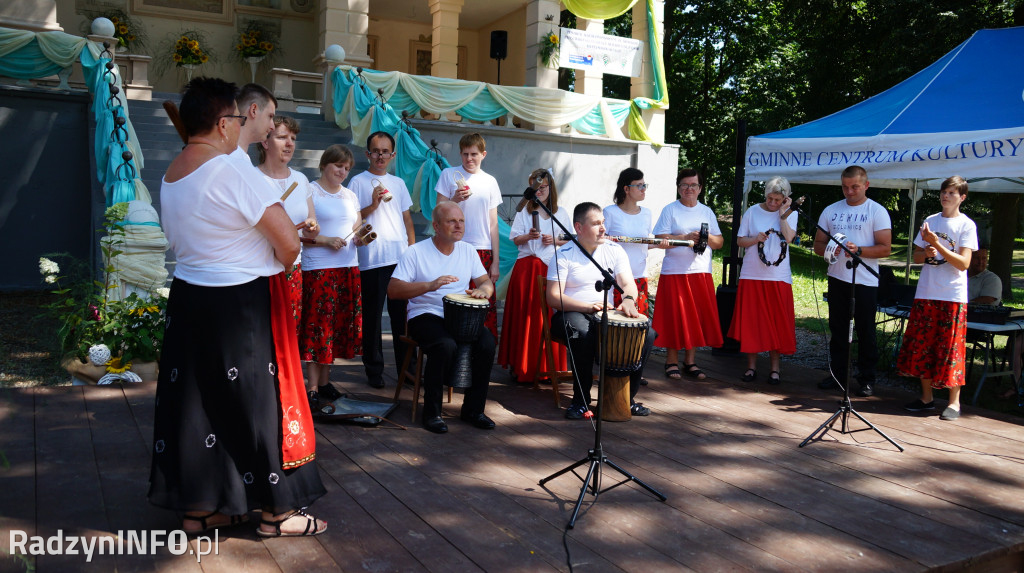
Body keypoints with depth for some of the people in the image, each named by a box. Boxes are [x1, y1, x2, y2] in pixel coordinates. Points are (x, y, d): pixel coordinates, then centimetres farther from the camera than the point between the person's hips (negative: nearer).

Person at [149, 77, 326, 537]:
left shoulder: (171, 175, 8)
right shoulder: (233, 172, -19)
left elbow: (180, 240, 14)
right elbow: (289, 243, -23)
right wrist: (283, 264, 1)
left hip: (188, 297, 8)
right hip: (240, 306, -8)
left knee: (195, 397, 14)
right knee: (256, 399, 4)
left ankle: (197, 508, 26)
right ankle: (277, 511, 17)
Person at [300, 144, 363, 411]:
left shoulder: (350, 196, 17)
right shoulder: (310, 192, -3)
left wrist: (360, 238, 2)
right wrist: (325, 240, -19)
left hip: (349, 268, 6)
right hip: (318, 269, -6)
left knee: (340, 323, 8)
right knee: (318, 324, -7)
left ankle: (324, 380, 19)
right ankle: (312, 387, 0)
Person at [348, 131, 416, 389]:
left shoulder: (398, 183, 17)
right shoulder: (358, 182, 4)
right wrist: (373, 205, -14)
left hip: (401, 258, 4)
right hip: (371, 259, -3)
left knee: (402, 314, 6)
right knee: (372, 317, 2)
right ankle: (374, 370, 11)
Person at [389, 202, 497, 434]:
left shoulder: (467, 250, 13)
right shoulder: (416, 252, -3)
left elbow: (486, 282, 15)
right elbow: (393, 290, -11)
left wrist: (483, 290, -11)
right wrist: (430, 286, -24)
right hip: (425, 316, -4)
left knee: (487, 342, -23)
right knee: (446, 345, -35)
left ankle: (473, 409, -7)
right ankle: (431, 412, -16)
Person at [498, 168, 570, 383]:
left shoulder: (561, 213, 11)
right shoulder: (524, 210, 10)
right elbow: (515, 239, 7)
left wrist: (555, 240, -5)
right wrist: (528, 236, -13)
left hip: (552, 268, 1)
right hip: (526, 267, 0)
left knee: (549, 316, -3)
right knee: (525, 315, -4)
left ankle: (547, 367, 6)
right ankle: (522, 366, 3)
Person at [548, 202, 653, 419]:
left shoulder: (614, 250, 8)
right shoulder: (563, 255, -6)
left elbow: (628, 284, 1)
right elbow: (553, 297, -12)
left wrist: (628, 300, -24)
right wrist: (589, 306, -25)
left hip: (607, 315, 5)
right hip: (571, 313, -4)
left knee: (647, 333, -18)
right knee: (584, 333, -39)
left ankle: (628, 397, -4)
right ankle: (581, 400, -20)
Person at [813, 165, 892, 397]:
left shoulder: (877, 211, -1)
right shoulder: (831, 211, 11)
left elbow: (885, 248, -7)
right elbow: (818, 245, 13)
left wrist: (858, 250, -22)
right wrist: (828, 248, -10)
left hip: (865, 281, -4)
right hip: (837, 279, 4)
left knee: (865, 331, 1)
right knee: (838, 329, 10)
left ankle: (867, 378, 9)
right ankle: (838, 373, 20)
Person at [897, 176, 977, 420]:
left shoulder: (967, 225, -2)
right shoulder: (929, 221, 11)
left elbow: (964, 263, -10)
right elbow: (916, 256, 13)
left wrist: (937, 245, -18)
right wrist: (927, 253, -9)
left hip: (953, 296, -4)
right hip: (925, 293, 5)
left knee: (951, 349, -2)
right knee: (921, 345, 6)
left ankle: (954, 402, 8)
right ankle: (926, 397, 17)